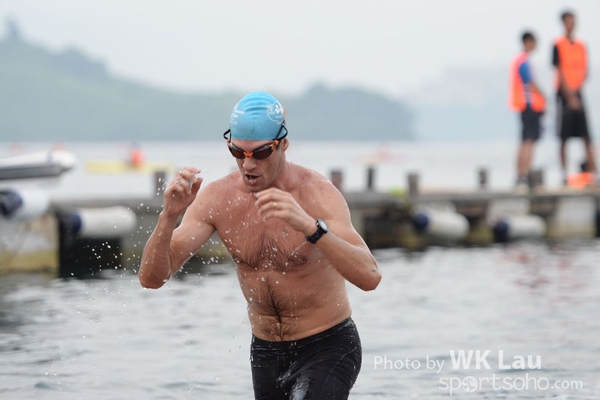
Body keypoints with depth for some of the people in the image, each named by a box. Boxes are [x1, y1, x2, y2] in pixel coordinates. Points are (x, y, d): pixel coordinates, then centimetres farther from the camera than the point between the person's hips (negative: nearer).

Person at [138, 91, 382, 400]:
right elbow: (151, 278, -13)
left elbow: (369, 277, -34)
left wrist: (310, 226, -48)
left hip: (327, 349, -5)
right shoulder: (216, 198, -8)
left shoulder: (317, 193, -20)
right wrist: (169, 216, -30)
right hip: (265, 352, 5)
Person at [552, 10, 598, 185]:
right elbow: (560, 71, -9)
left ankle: (593, 171, -3)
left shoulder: (581, 46, 11)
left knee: (587, 136, -1)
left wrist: (577, 89, -8)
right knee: (563, 136, -2)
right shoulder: (558, 45, -4)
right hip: (564, 94, -4)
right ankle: (564, 173, 2)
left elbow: (584, 71, 9)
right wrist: (570, 96, -14)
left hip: (578, 93, 4)